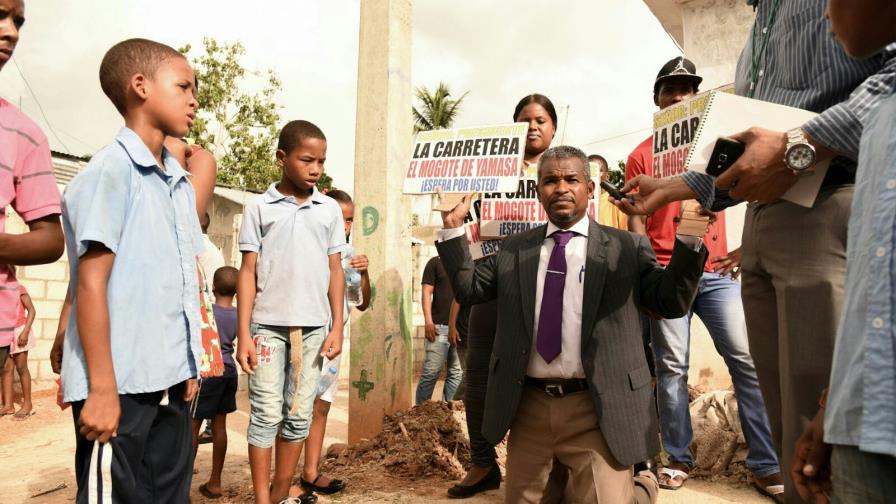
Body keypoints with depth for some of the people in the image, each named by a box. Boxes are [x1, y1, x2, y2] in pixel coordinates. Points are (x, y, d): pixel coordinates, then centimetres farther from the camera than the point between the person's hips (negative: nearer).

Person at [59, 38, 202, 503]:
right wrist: (102, 387, -15)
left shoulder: (180, 182, 13)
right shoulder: (110, 171, -10)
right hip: (120, 383, -7)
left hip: (170, 379, 7)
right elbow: (91, 283, -14)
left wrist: (189, 366, 15)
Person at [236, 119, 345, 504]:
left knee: (298, 415, 10)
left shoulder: (330, 210, 7)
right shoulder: (259, 209, 1)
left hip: (313, 326, 2)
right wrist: (243, 334, -4)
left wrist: (337, 327, 3)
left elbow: (334, 271, 8)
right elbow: (248, 273, 0)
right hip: (268, 325, -2)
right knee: (266, 414, 4)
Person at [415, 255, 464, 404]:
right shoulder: (435, 263, 5)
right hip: (440, 326, -4)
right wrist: (428, 321, -12)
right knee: (431, 372, -4)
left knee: (457, 373, 5)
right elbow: (426, 292, -1)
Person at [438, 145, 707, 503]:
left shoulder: (626, 247, 0)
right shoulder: (514, 249, 9)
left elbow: (671, 303, -4)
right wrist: (453, 227, 3)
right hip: (529, 406, 4)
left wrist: (690, 235, -17)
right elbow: (468, 288, 10)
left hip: (597, 409, -3)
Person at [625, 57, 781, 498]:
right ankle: (678, 458, 13)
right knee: (671, 367, 1)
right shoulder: (641, 155, 8)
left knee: (747, 358, -4)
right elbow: (636, 220, 4)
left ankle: (766, 464, 5)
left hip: (716, 271, 2)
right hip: (666, 274, -2)